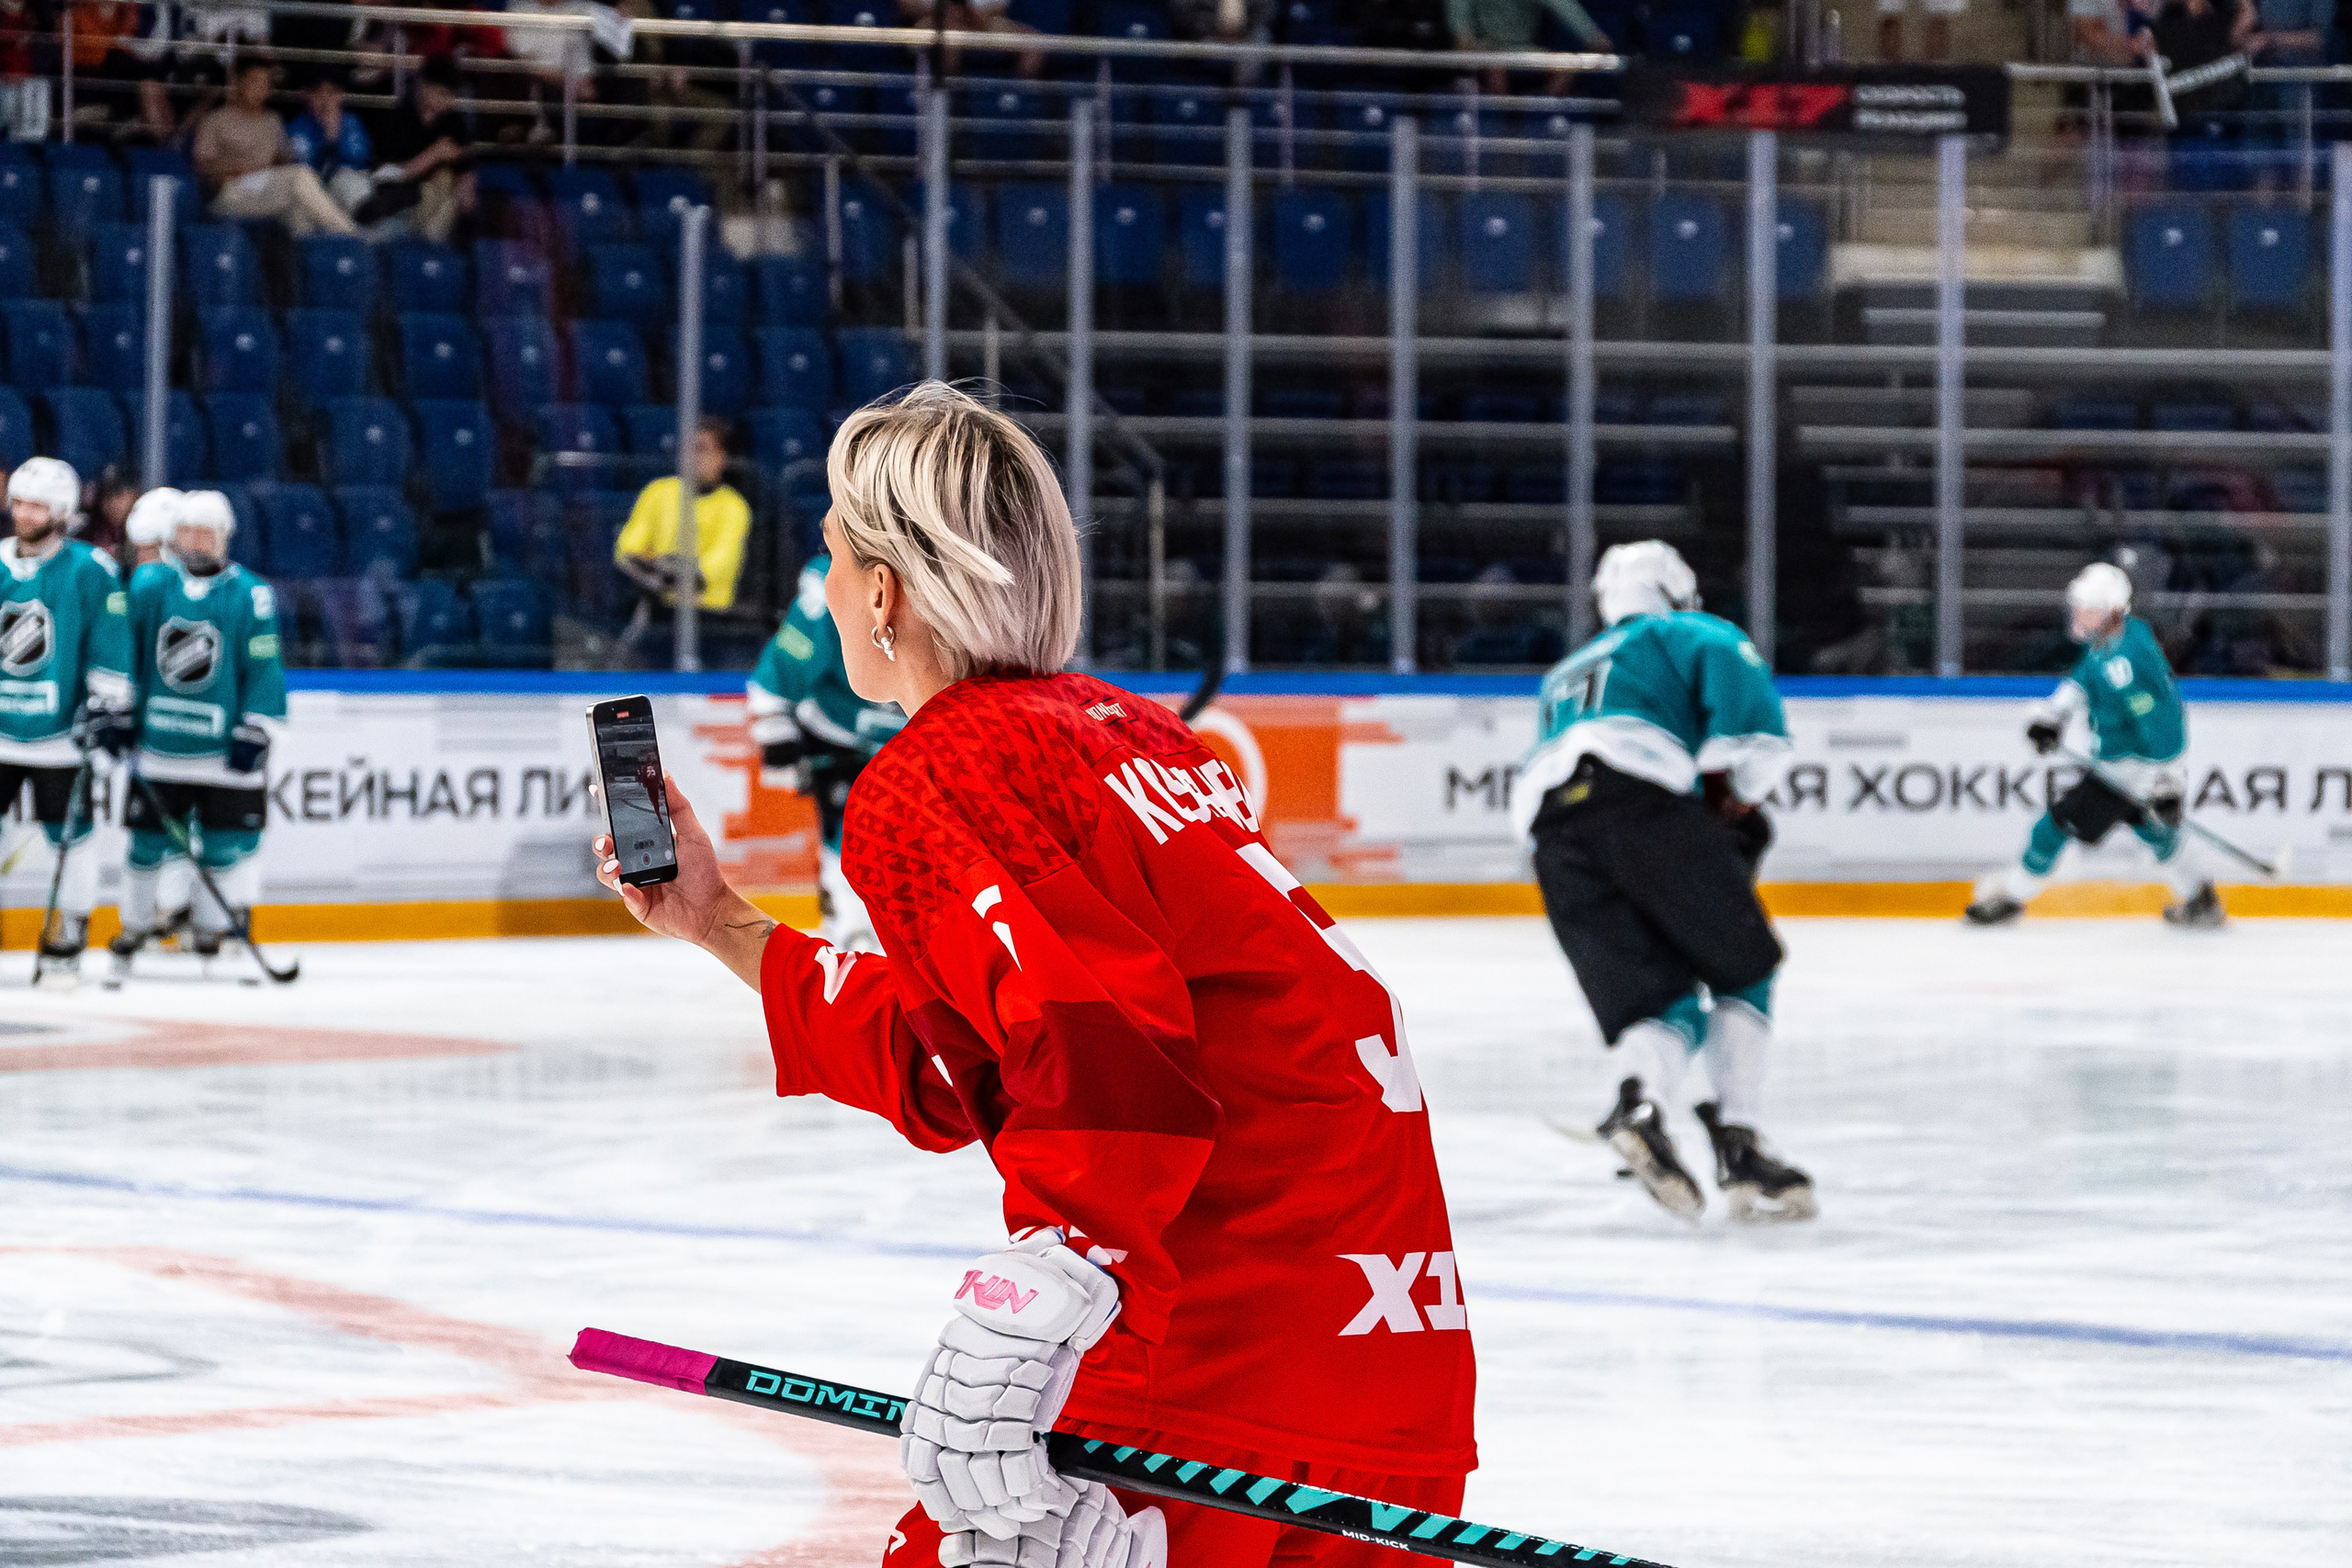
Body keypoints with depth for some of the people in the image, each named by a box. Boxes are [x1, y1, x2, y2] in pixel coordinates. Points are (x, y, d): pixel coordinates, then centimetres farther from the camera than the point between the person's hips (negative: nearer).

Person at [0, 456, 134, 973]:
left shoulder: (89, 570, -6)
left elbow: (110, 645, -6)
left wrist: (107, 708, -11)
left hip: (61, 734, -4)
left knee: (68, 836, 3)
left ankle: (69, 930, 14)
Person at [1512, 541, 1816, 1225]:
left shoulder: (1565, 675, 42)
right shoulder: (1686, 633, 23)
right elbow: (1731, 665, 1)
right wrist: (1736, 796, 8)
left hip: (1552, 828, 5)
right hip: (1645, 801, -5)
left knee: (1664, 1004, 4)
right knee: (1741, 971, 10)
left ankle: (1640, 1105, -30)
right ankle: (1738, 1148, -4)